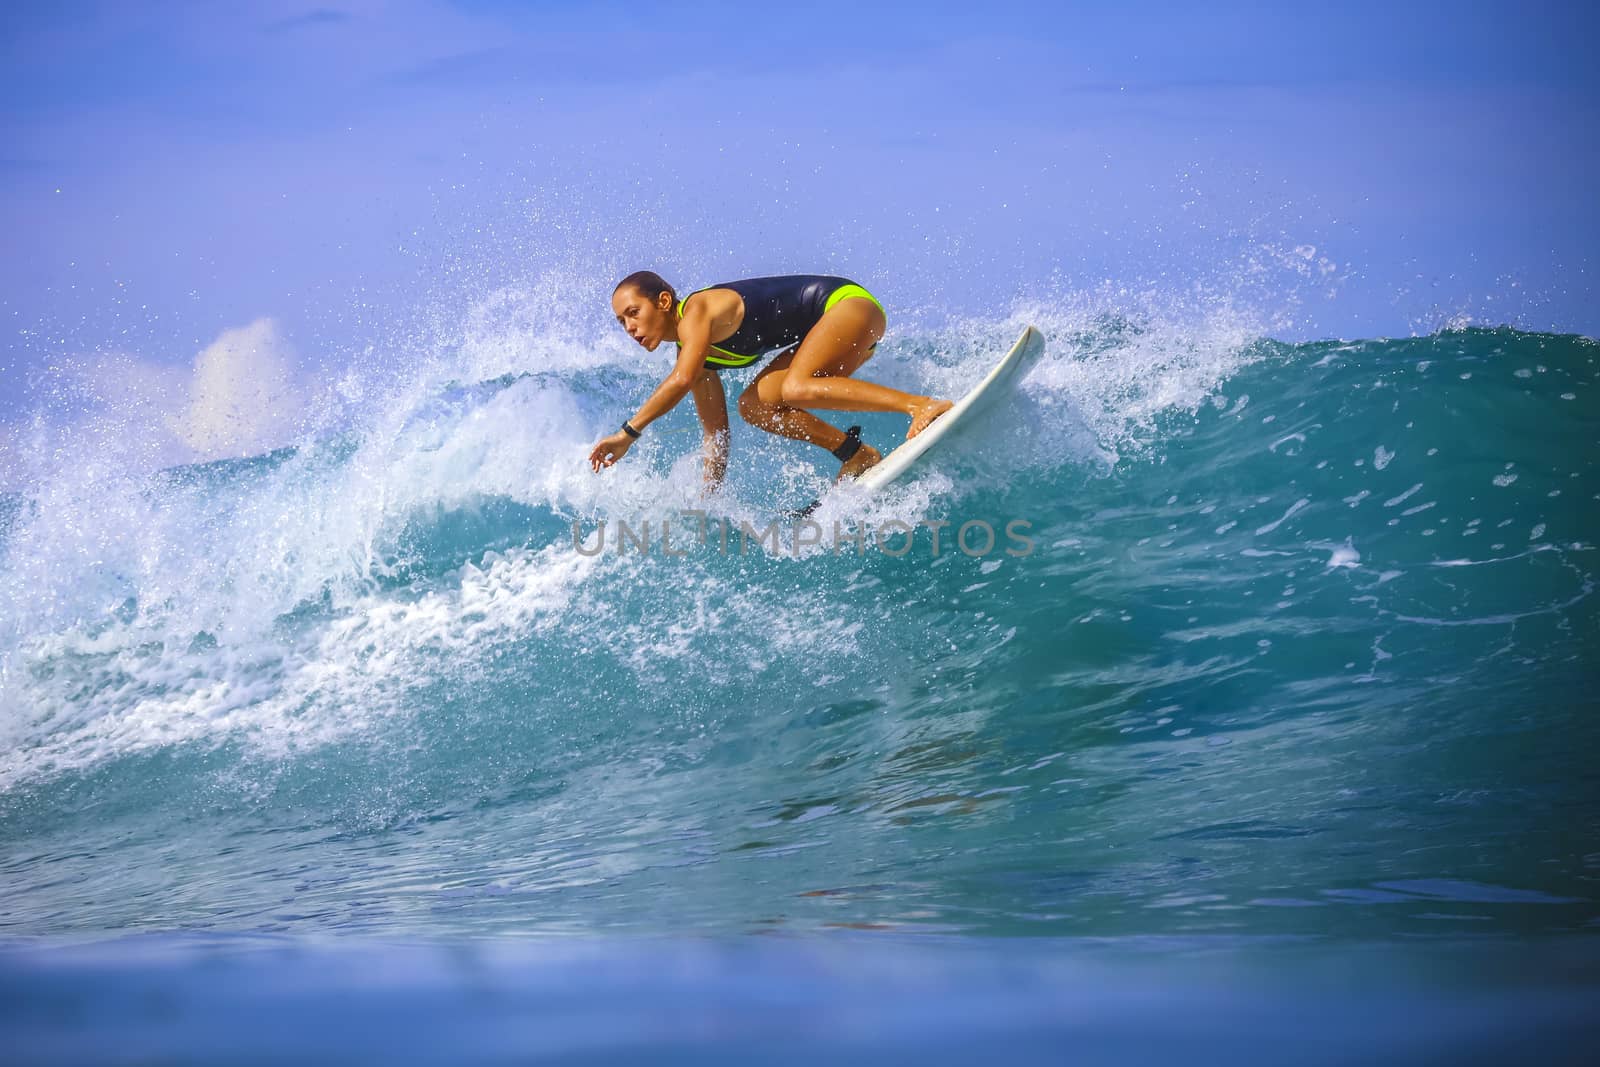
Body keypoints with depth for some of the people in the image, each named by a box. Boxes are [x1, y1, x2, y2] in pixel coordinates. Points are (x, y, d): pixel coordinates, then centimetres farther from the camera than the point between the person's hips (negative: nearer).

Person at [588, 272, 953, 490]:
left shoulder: (696, 312, -18)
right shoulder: (697, 353, 9)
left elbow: (682, 380, -34)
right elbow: (715, 431, 14)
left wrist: (628, 433, -29)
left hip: (847, 301, -9)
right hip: (826, 328, 9)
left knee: (795, 389, -32)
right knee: (753, 405, -1)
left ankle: (924, 406, -34)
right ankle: (857, 455, -1)